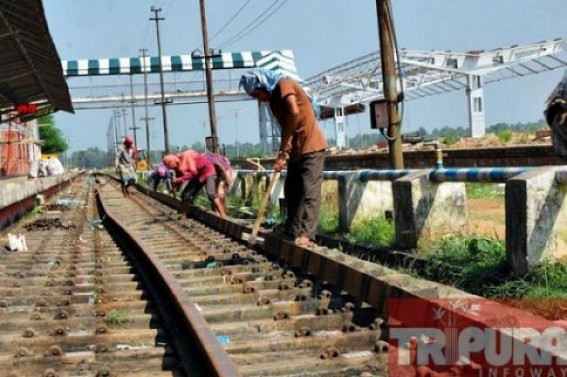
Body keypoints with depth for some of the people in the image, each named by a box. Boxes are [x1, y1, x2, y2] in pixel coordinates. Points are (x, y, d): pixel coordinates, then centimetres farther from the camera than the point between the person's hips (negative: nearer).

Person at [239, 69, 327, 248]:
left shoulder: (284, 84, -9)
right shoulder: (274, 98, 16)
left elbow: (294, 112, -24)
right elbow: (286, 126, 13)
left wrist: (284, 145, -16)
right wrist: (283, 154, -2)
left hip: (311, 147, -10)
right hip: (297, 150, 10)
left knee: (309, 192, -10)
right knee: (291, 192, 9)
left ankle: (306, 235, -13)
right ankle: (291, 233, 14)